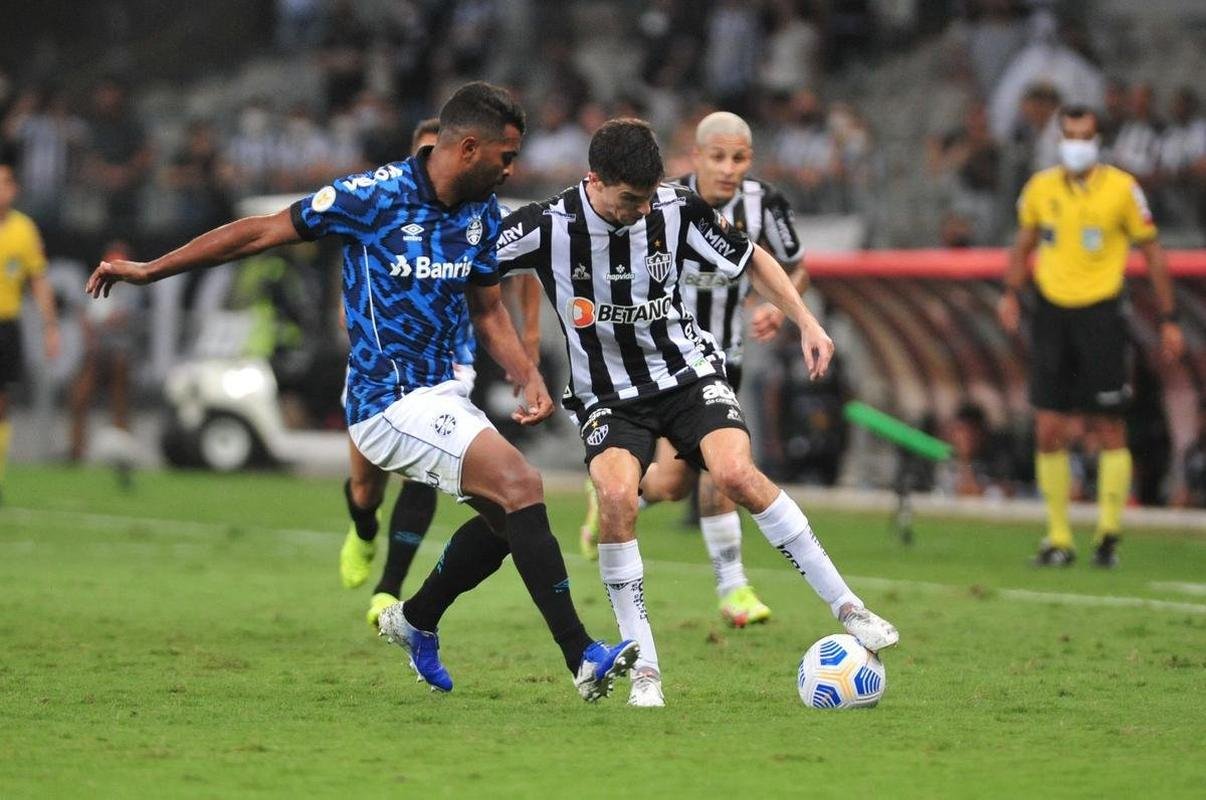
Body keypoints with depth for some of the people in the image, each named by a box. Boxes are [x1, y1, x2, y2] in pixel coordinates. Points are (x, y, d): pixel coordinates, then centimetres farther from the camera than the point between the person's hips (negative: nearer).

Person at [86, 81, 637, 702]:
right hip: (390, 400, -9)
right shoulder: (373, 196, -15)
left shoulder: (481, 212, 6)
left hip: (439, 394, 9)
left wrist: (529, 380, 0)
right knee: (519, 485, -22)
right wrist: (149, 270, -2)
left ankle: (415, 620, 36)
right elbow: (261, 232, -7)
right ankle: (581, 657, -23)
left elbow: (488, 310, 18)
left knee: (509, 518, 14)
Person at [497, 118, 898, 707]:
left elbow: (751, 261, 6)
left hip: (688, 375, 1)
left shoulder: (678, 210, -10)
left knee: (736, 473, -26)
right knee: (616, 495, -29)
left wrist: (806, 322, 0)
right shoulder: (548, 227, -16)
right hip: (609, 398, -1)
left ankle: (847, 608, -14)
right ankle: (646, 673, -19)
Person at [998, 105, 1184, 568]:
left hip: (1100, 314, -3)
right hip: (1052, 313, 3)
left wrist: (1169, 320, 0)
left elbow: (1153, 252, 2)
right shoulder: (1040, 188, 4)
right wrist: (1012, 293, 4)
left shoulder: (1122, 189, -5)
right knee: (1049, 433, 0)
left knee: (1110, 432, -2)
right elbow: (1024, 243, 20)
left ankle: (1108, 533, 9)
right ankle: (1058, 539, 9)